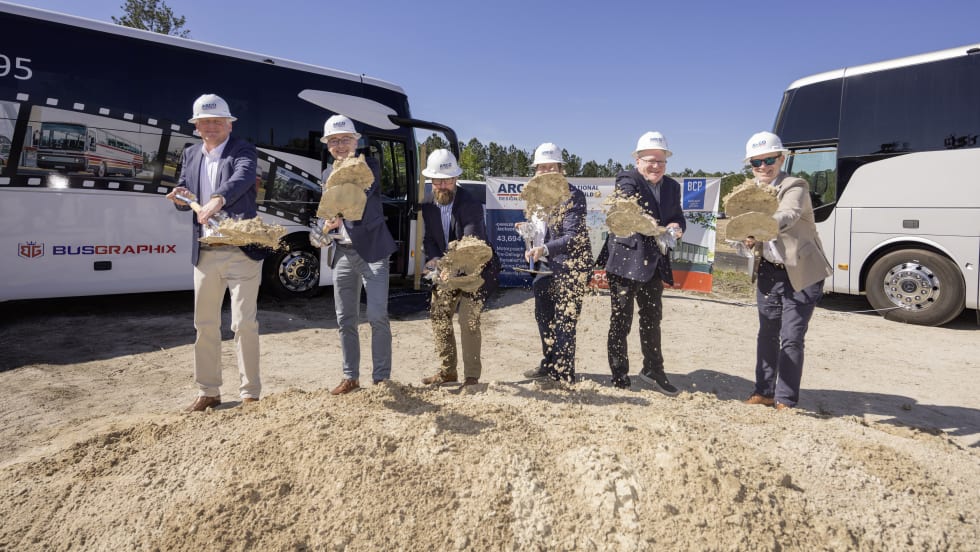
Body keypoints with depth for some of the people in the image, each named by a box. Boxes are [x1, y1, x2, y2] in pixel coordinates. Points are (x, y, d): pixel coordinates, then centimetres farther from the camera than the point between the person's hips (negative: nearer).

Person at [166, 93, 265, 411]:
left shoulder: (243, 150, -4)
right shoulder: (190, 154, 13)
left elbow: (243, 177, -26)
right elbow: (183, 200, 15)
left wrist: (218, 199, -45)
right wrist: (180, 199, -10)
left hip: (241, 252, -5)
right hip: (204, 254, 6)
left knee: (244, 323, -2)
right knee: (205, 325, 12)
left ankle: (250, 393, 10)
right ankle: (208, 393, 25)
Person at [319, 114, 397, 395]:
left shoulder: (370, 165, -1)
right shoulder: (328, 175, 15)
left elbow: (364, 193, -19)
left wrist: (341, 212, -35)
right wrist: (327, 226, -4)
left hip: (371, 250, -5)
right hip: (342, 253, 6)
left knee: (377, 317, -10)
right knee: (345, 320, 9)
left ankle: (381, 377, 1)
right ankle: (351, 377, 20)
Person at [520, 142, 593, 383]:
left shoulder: (573, 196, -17)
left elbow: (572, 237, -24)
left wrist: (544, 249, -38)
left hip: (571, 264, -8)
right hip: (546, 265, 8)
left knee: (564, 321, -7)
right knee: (543, 315, 18)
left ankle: (564, 375, 5)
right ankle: (549, 364, 36)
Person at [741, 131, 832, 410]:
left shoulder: (794, 187, -15)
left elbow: (788, 215, -36)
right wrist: (749, 239, -17)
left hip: (801, 272, -6)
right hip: (769, 271, 6)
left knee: (791, 338, -3)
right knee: (767, 333, 12)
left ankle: (786, 400, 8)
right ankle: (764, 392, 24)